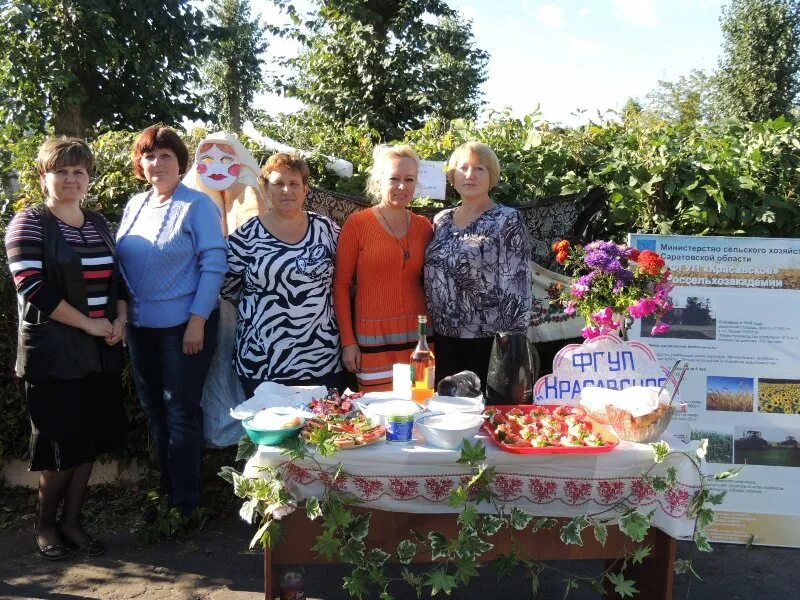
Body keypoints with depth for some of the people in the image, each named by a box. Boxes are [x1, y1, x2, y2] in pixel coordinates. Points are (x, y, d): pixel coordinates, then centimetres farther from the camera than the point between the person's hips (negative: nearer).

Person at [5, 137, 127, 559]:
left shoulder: (99, 224, 12)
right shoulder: (29, 223, -6)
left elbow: (117, 276, 17)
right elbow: (32, 287, -16)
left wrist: (120, 319, -2)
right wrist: (89, 323, -16)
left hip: (100, 351, 6)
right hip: (53, 353, -5)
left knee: (89, 440, 10)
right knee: (60, 444, 2)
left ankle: (72, 521, 26)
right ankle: (45, 523, 25)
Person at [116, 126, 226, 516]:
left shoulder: (197, 205, -8)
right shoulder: (134, 206, 10)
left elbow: (214, 265, -13)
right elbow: (121, 263, 16)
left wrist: (198, 320, -18)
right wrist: (122, 314, 8)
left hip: (183, 324, -6)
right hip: (140, 326, 6)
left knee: (181, 412, 1)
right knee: (154, 409, 14)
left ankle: (186, 502, 14)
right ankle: (166, 489, 30)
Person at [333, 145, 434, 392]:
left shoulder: (424, 226, 8)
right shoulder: (357, 223, -3)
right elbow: (341, 284, -2)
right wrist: (347, 341, -6)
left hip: (418, 337, 3)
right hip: (373, 339, -3)